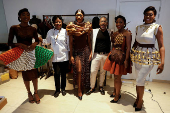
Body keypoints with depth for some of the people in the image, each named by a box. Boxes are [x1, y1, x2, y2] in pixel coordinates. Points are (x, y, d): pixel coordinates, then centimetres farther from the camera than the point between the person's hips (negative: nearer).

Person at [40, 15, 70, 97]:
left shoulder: (65, 31, -2)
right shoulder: (50, 32, 3)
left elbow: (68, 43, 1)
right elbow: (47, 42, 10)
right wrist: (40, 40, -7)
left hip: (64, 56, -1)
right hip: (55, 57, 1)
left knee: (63, 73, 11)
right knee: (57, 74, 6)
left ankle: (63, 88, 31)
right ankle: (57, 89, 26)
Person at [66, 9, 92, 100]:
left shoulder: (87, 26, 3)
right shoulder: (71, 27, -3)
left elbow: (89, 40, 6)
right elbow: (70, 42, -3)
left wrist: (91, 52, 2)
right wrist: (71, 55, -6)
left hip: (85, 50, 2)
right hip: (76, 51, -2)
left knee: (85, 70, 10)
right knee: (79, 70, -6)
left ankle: (84, 86, 33)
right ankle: (79, 90, 13)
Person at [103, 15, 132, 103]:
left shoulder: (127, 33, -10)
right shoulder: (115, 33, 10)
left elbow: (128, 48, -16)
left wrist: (126, 60, -21)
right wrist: (112, 37, 3)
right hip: (113, 56, 7)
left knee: (117, 77, 2)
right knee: (115, 76, 17)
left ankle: (117, 96, 21)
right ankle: (115, 92, 35)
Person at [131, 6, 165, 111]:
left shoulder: (157, 28, -6)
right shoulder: (139, 27, 7)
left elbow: (161, 46, -10)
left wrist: (162, 62, -18)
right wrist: (131, 55, 10)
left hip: (149, 58, -4)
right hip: (138, 56, 4)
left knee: (139, 81, -2)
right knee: (140, 80, 14)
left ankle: (140, 101, 22)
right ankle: (139, 98, 33)